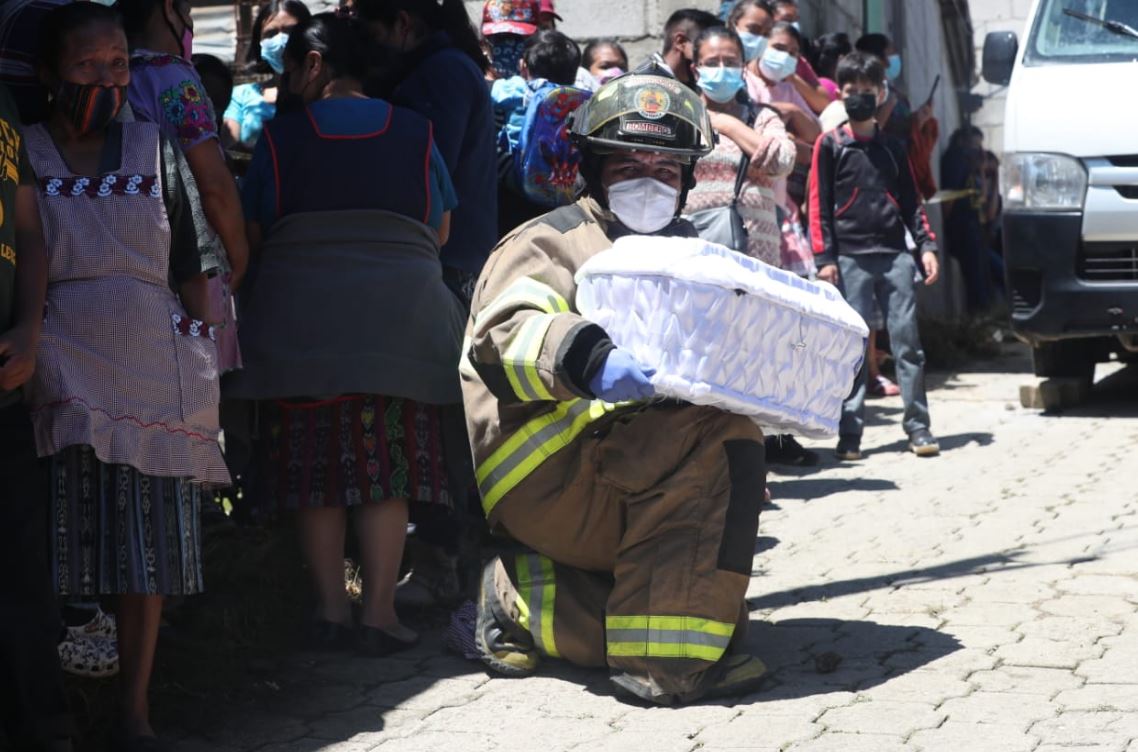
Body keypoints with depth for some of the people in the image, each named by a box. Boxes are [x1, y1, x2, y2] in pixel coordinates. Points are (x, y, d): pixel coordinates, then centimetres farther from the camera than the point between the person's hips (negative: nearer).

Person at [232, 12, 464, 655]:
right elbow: (441, 233, 12)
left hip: (301, 325, 0)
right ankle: (380, 612, 0)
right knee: (388, 460, 2)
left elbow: (252, 236, 5)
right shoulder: (416, 133, 5)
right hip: (395, 323, 0)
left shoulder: (279, 137, 1)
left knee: (315, 463, 7)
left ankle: (330, 608, 8)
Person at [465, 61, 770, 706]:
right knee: (718, 439, -27)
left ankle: (521, 601, -4)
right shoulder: (553, 242, 2)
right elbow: (505, 335, -17)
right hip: (541, 475, -8)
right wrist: (589, 360, -37)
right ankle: (667, 658, -27)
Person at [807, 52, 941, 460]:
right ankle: (850, 432, -1)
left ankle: (918, 425, 0)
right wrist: (825, 257, -6)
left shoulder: (892, 147, 15)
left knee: (907, 337, -2)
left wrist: (926, 245, 5)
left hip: (895, 254, 3)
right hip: (850, 257, -2)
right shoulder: (830, 145, 6)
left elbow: (911, 200, 17)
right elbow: (819, 204, 2)